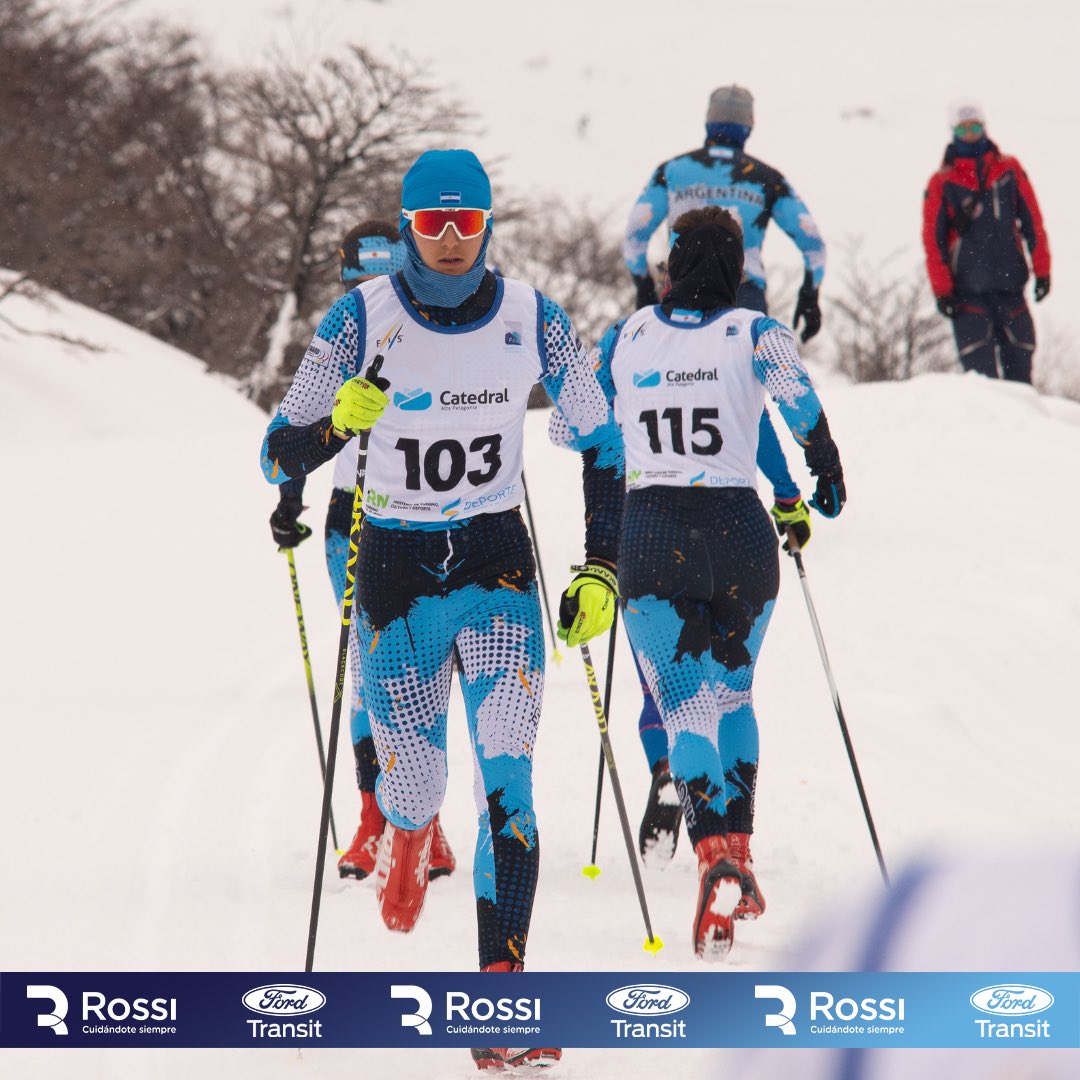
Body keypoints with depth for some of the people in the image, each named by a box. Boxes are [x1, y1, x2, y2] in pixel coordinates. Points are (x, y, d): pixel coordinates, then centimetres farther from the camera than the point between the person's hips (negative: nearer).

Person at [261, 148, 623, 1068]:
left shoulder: (533, 320, -5)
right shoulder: (362, 319, -8)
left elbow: (601, 441, 7)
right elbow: (280, 456, -8)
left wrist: (602, 570, 0)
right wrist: (340, 422, -30)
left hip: (499, 563, 0)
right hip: (395, 569, 0)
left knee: (507, 777, -15)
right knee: (416, 782, 5)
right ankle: (406, 834, 45)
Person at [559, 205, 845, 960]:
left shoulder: (628, 338, 7)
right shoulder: (756, 334, 0)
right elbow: (801, 404, -10)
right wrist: (828, 473, 9)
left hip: (652, 531, 0)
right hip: (740, 530, 0)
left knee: (686, 707, -2)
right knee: (734, 691, 23)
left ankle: (715, 853, -27)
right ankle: (740, 850, 17)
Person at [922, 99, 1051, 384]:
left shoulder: (1009, 170, 8)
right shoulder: (941, 182, 4)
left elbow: (1032, 221, 9)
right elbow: (933, 239, 3)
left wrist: (1041, 270, 3)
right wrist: (942, 290, -4)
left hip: (1010, 282, 2)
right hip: (967, 288, -2)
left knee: (1019, 360, 0)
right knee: (979, 365, -9)